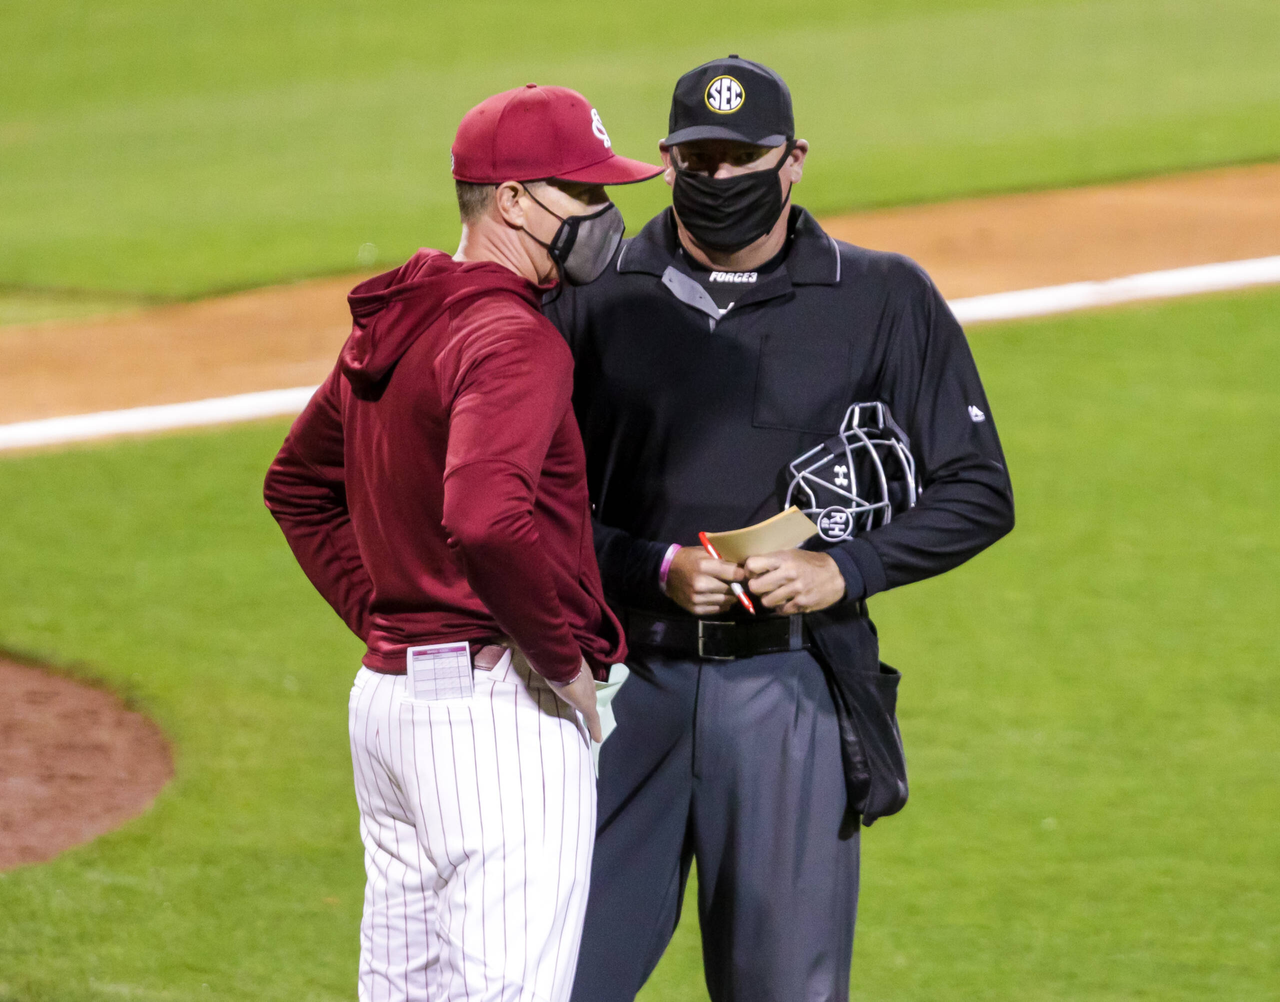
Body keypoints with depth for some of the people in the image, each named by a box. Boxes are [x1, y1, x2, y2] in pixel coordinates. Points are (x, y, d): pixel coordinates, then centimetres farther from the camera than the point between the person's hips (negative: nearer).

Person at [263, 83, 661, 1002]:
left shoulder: (387, 325, 13)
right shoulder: (513, 338, -16)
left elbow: (298, 486, 26)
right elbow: (485, 519, -32)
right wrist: (565, 659, -18)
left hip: (386, 689, 10)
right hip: (497, 706, -10)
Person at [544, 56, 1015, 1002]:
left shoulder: (885, 301, 5)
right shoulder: (593, 300, 6)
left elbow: (978, 495, 5)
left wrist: (846, 569, -10)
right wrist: (659, 569, -11)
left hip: (788, 691, -1)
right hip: (627, 683, 1)